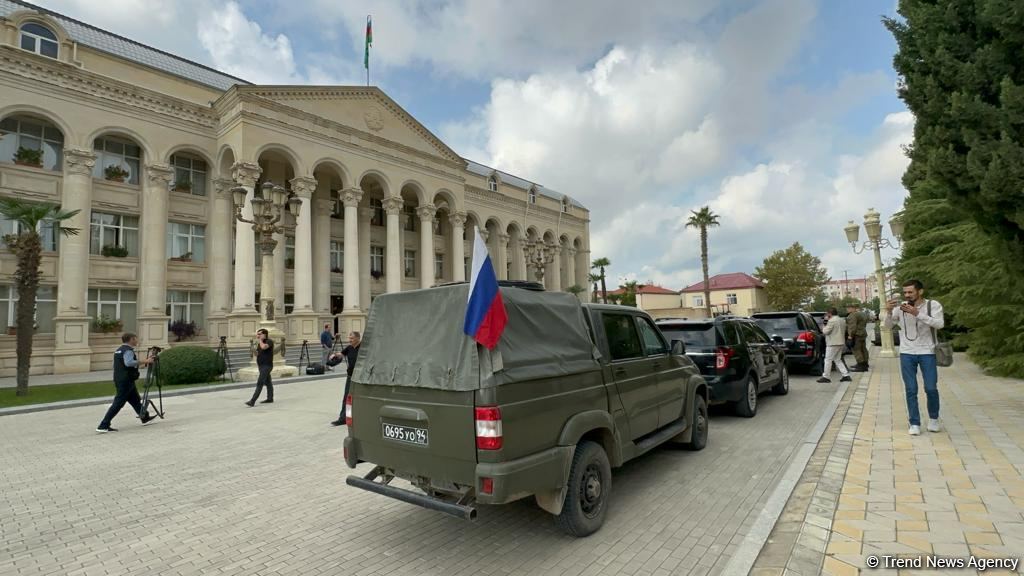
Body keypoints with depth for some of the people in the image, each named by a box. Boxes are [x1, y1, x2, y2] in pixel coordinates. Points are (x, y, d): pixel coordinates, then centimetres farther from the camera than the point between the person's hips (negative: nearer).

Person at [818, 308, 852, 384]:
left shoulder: (831, 321, -16)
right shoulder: (842, 320, 12)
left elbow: (826, 331, -18)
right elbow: (844, 331, 21)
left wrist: (825, 325, 1)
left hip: (833, 344, -9)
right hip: (841, 342, 9)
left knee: (828, 360, -3)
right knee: (838, 360, 17)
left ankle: (826, 377, 0)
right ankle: (846, 375, 13)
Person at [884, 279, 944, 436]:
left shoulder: (933, 305, -4)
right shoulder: (900, 307, -1)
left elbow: (939, 324, -19)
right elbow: (887, 327, -1)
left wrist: (917, 313, -29)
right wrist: (889, 312, -19)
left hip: (927, 353, -1)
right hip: (907, 353, 1)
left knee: (931, 389, 2)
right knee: (911, 390, 3)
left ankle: (933, 419, 27)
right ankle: (914, 423, 12)